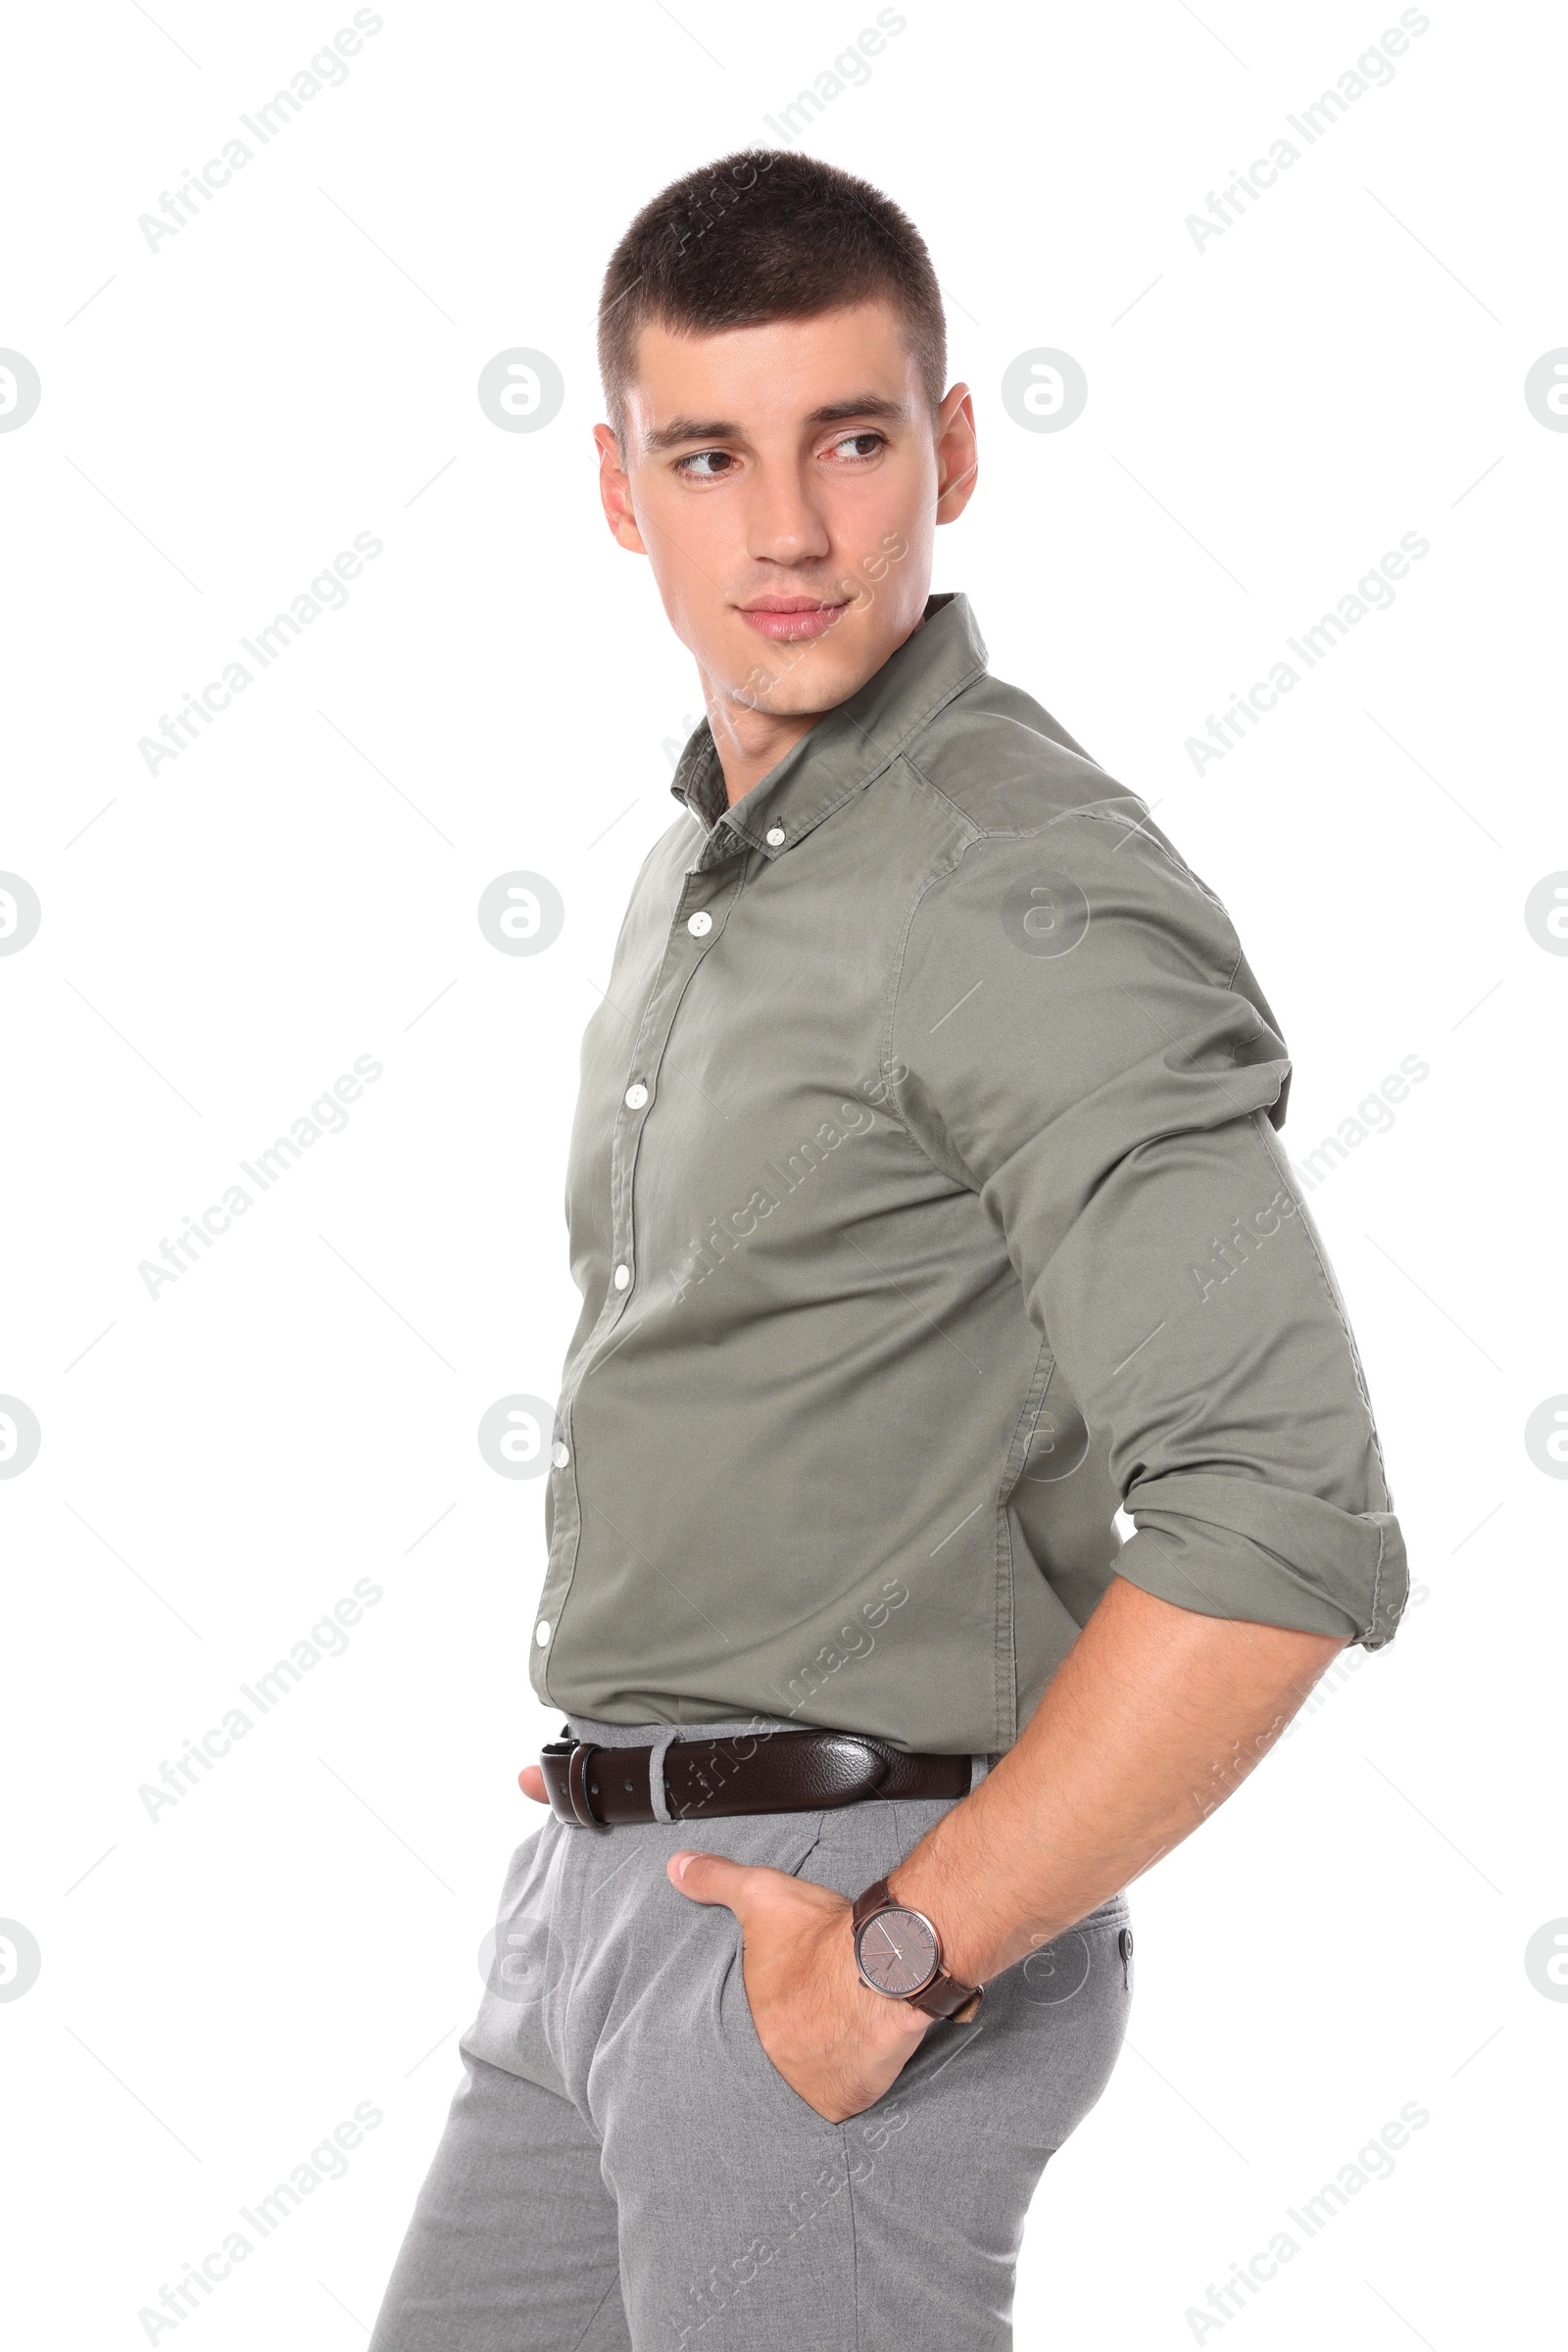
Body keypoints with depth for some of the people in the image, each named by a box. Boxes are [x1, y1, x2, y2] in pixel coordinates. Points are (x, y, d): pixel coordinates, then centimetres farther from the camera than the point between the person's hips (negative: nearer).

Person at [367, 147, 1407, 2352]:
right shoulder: (710, 869, 12)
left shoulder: (1039, 896, -18)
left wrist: (911, 1954, -21)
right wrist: (612, 1774, 15)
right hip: (601, 1883, 9)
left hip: (842, 1905, -9)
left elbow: (1284, 1526, -27)